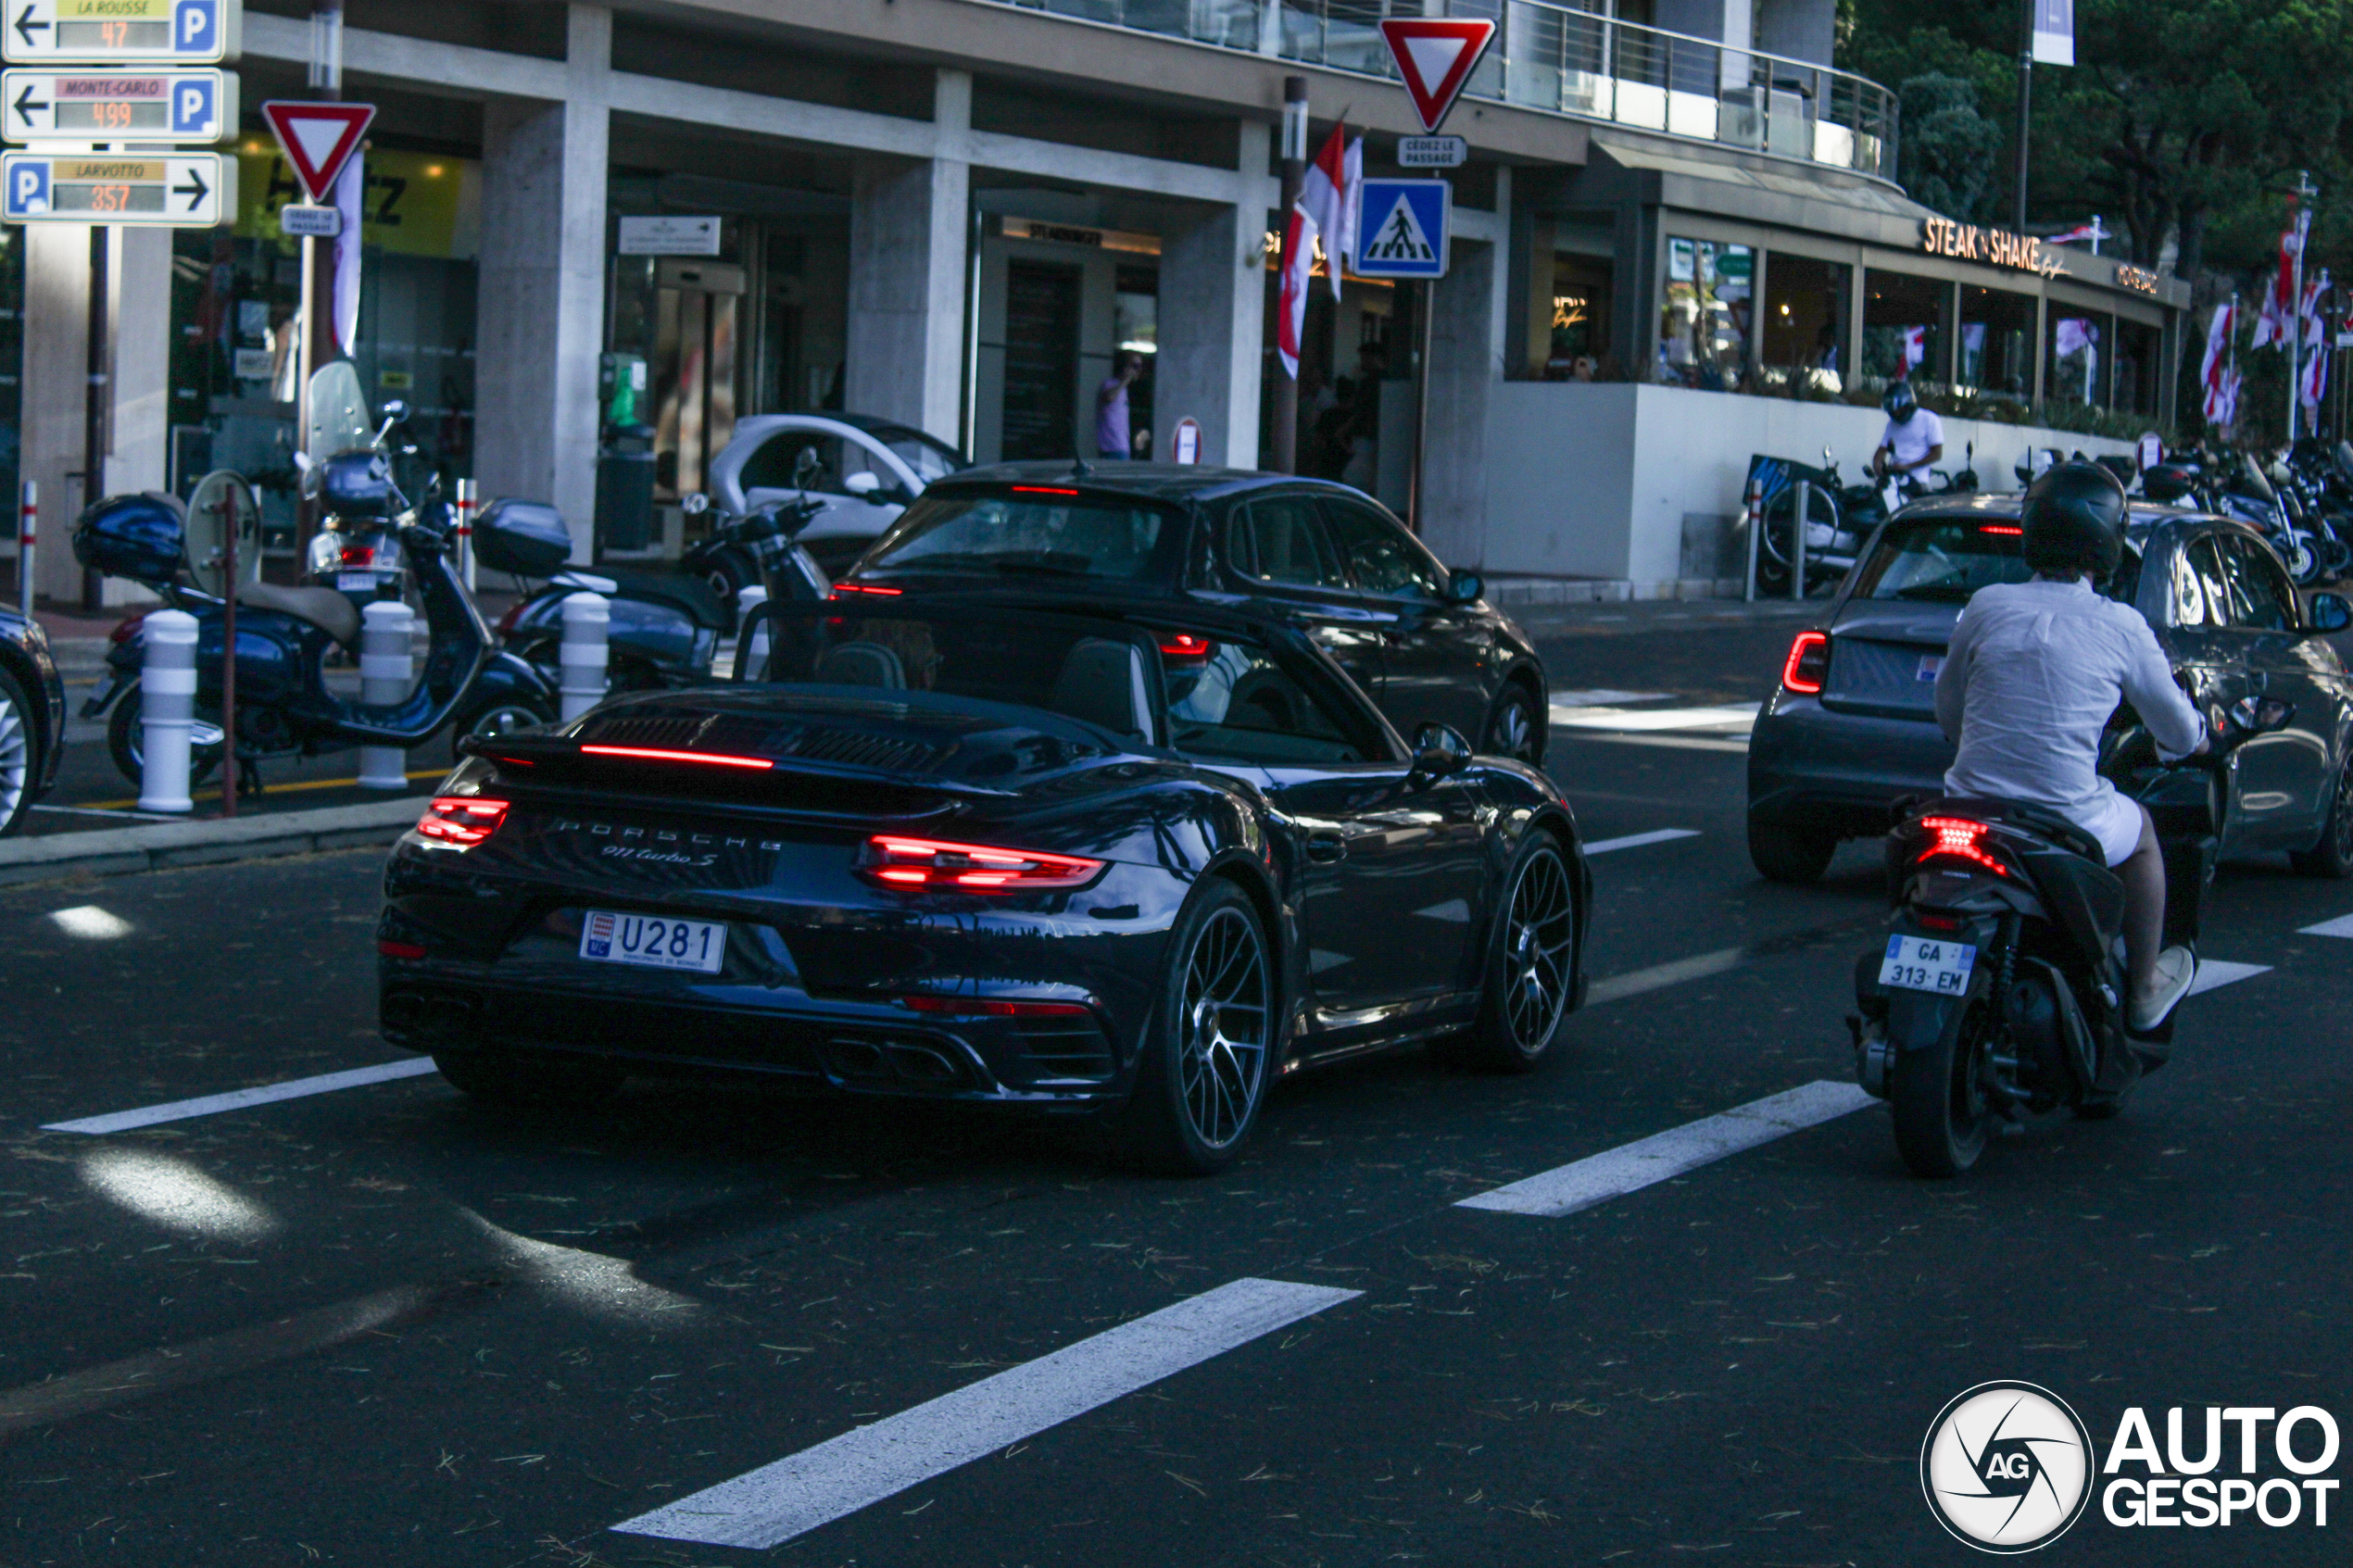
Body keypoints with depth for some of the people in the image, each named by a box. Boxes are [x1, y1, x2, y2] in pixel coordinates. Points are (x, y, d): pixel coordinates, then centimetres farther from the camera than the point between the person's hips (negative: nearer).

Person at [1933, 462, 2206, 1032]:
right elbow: (2180, 733, 6)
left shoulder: (1987, 606, 0)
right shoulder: (2121, 628, -6)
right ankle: (2143, 992, 40)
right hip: (2068, 825, -3)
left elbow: (1947, 708, 13)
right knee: (2139, 831, 30)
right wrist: (2191, 739, 31)